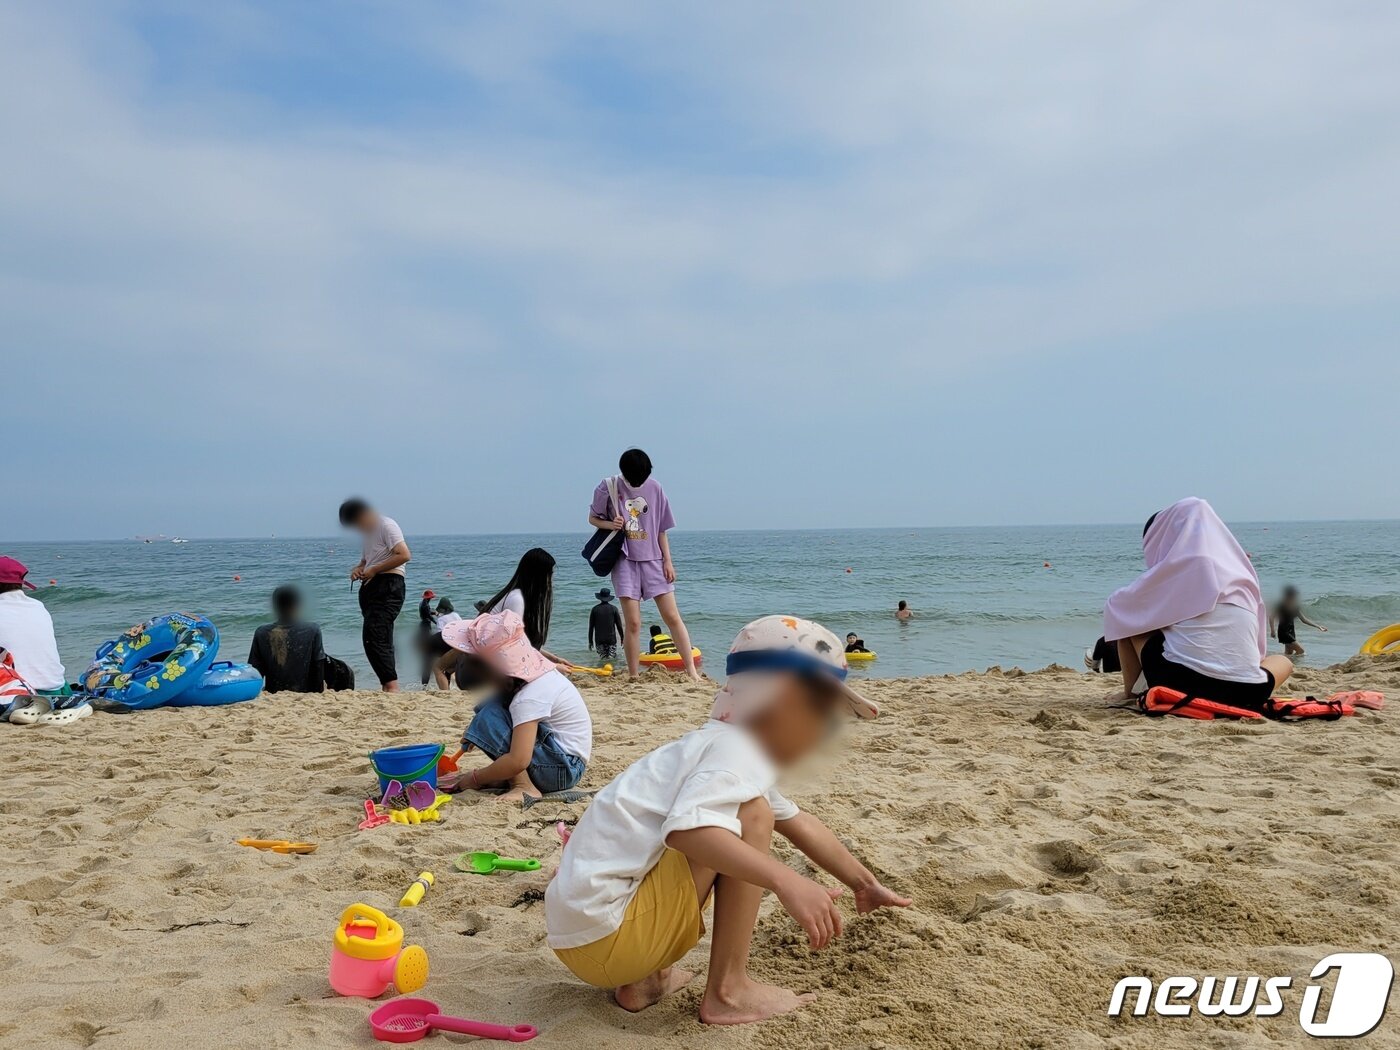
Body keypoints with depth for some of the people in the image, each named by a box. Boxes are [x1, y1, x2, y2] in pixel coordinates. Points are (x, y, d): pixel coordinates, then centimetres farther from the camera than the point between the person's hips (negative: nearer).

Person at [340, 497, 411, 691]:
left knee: (373, 637, -19)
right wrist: (358, 568, 10)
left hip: (388, 586, -10)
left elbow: (404, 555, -20)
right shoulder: (368, 532, 20)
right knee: (381, 639, 10)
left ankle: (391, 685, -22)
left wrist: (374, 570, -16)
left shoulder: (386, 525, -9)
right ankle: (388, 686, 13)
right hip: (371, 588, 10)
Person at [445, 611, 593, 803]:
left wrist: (476, 778, -15)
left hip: (563, 768, -10)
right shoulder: (534, 671, -1)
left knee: (490, 716, -20)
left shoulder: (529, 698, -27)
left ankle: (524, 787, -18)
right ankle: (503, 773, 0)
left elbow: (518, 761, -31)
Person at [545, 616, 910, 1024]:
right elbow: (685, 828, -33)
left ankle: (643, 978, 14)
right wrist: (787, 881, -38)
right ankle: (727, 992, -5)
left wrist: (865, 883, 37)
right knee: (752, 815, -14)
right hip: (600, 933, -10)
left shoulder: (738, 748, 18)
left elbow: (800, 824, 31)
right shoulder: (741, 750, -14)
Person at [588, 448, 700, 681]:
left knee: (673, 617, -1)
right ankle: (633, 677, 4)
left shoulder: (655, 488, 1)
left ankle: (692, 671, 3)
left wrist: (668, 560, 3)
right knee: (632, 622, -5)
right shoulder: (608, 488, -4)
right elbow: (593, 518, 8)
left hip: (653, 560, 2)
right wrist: (611, 524, -13)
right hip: (625, 561, -1)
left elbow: (661, 529, 8)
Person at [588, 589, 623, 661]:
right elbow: (619, 625, 1)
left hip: (599, 640, 1)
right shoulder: (613, 608, -1)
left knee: (603, 659, 8)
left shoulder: (595, 609, 1)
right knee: (612, 659, 2)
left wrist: (590, 641, 11)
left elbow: (591, 627, 4)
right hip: (611, 639, -1)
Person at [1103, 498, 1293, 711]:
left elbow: (1116, 607, 18)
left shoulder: (1175, 568, 5)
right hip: (1245, 694, 3)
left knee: (1129, 617, 21)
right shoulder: (1241, 571, 17)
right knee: (1283, 661, 36)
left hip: (1182, 687, -2)